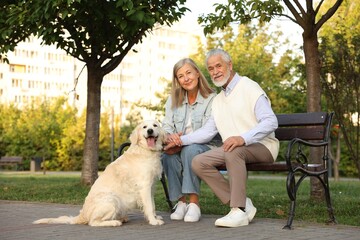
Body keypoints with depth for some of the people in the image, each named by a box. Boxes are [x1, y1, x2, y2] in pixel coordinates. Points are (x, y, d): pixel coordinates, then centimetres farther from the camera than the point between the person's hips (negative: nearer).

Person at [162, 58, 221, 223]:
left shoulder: (211, 99, -5)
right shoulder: (173, 100, 10)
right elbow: (166, 125, 3)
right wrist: (170, 137, -23)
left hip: (204, 147, -3)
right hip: (179, 147, 4)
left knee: (190, 150, -38)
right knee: (167, 154, -31)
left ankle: (194, 203, -32)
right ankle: (181, 201, -21)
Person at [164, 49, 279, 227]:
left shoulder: (249, 88, -8)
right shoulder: (218, 100, 19)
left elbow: (271, 121, -19)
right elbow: (208, 131, 14)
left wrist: (243, 138, -33)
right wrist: (182, 140, -2)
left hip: (261, 146, -8)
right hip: (233, 148, 8)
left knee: (233, 152, -38)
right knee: (199, 162, -12)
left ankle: (239, 212, -30)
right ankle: (242, 205, -11)